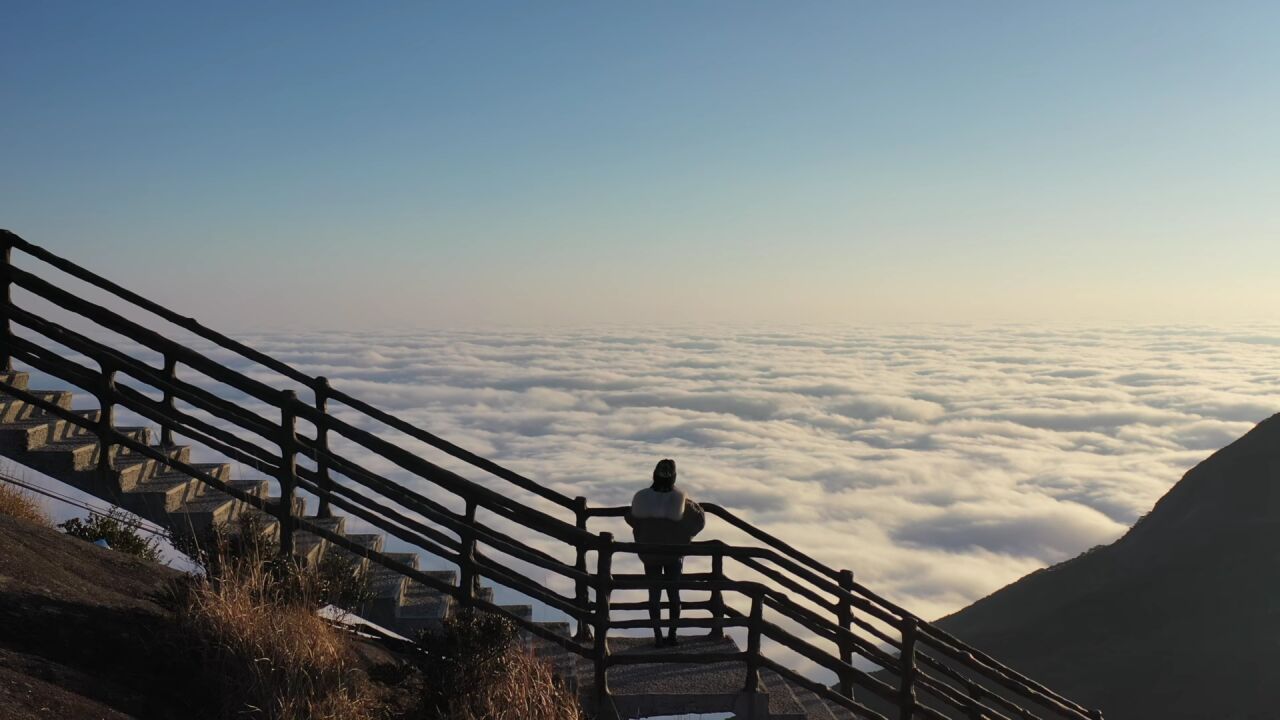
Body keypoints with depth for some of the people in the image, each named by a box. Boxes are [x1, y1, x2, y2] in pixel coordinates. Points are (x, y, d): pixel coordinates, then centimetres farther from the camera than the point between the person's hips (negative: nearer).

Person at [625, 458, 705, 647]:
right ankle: (672, 635, 20)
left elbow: (631, 519, 1)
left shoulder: (642, 498, -13)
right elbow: (699, 520, -6)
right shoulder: (680, 500, -16)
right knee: (674, 593, 14)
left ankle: (658, 637, 13)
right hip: (674, 554, 0)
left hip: (649, 555, 0)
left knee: (654, 595, 10)